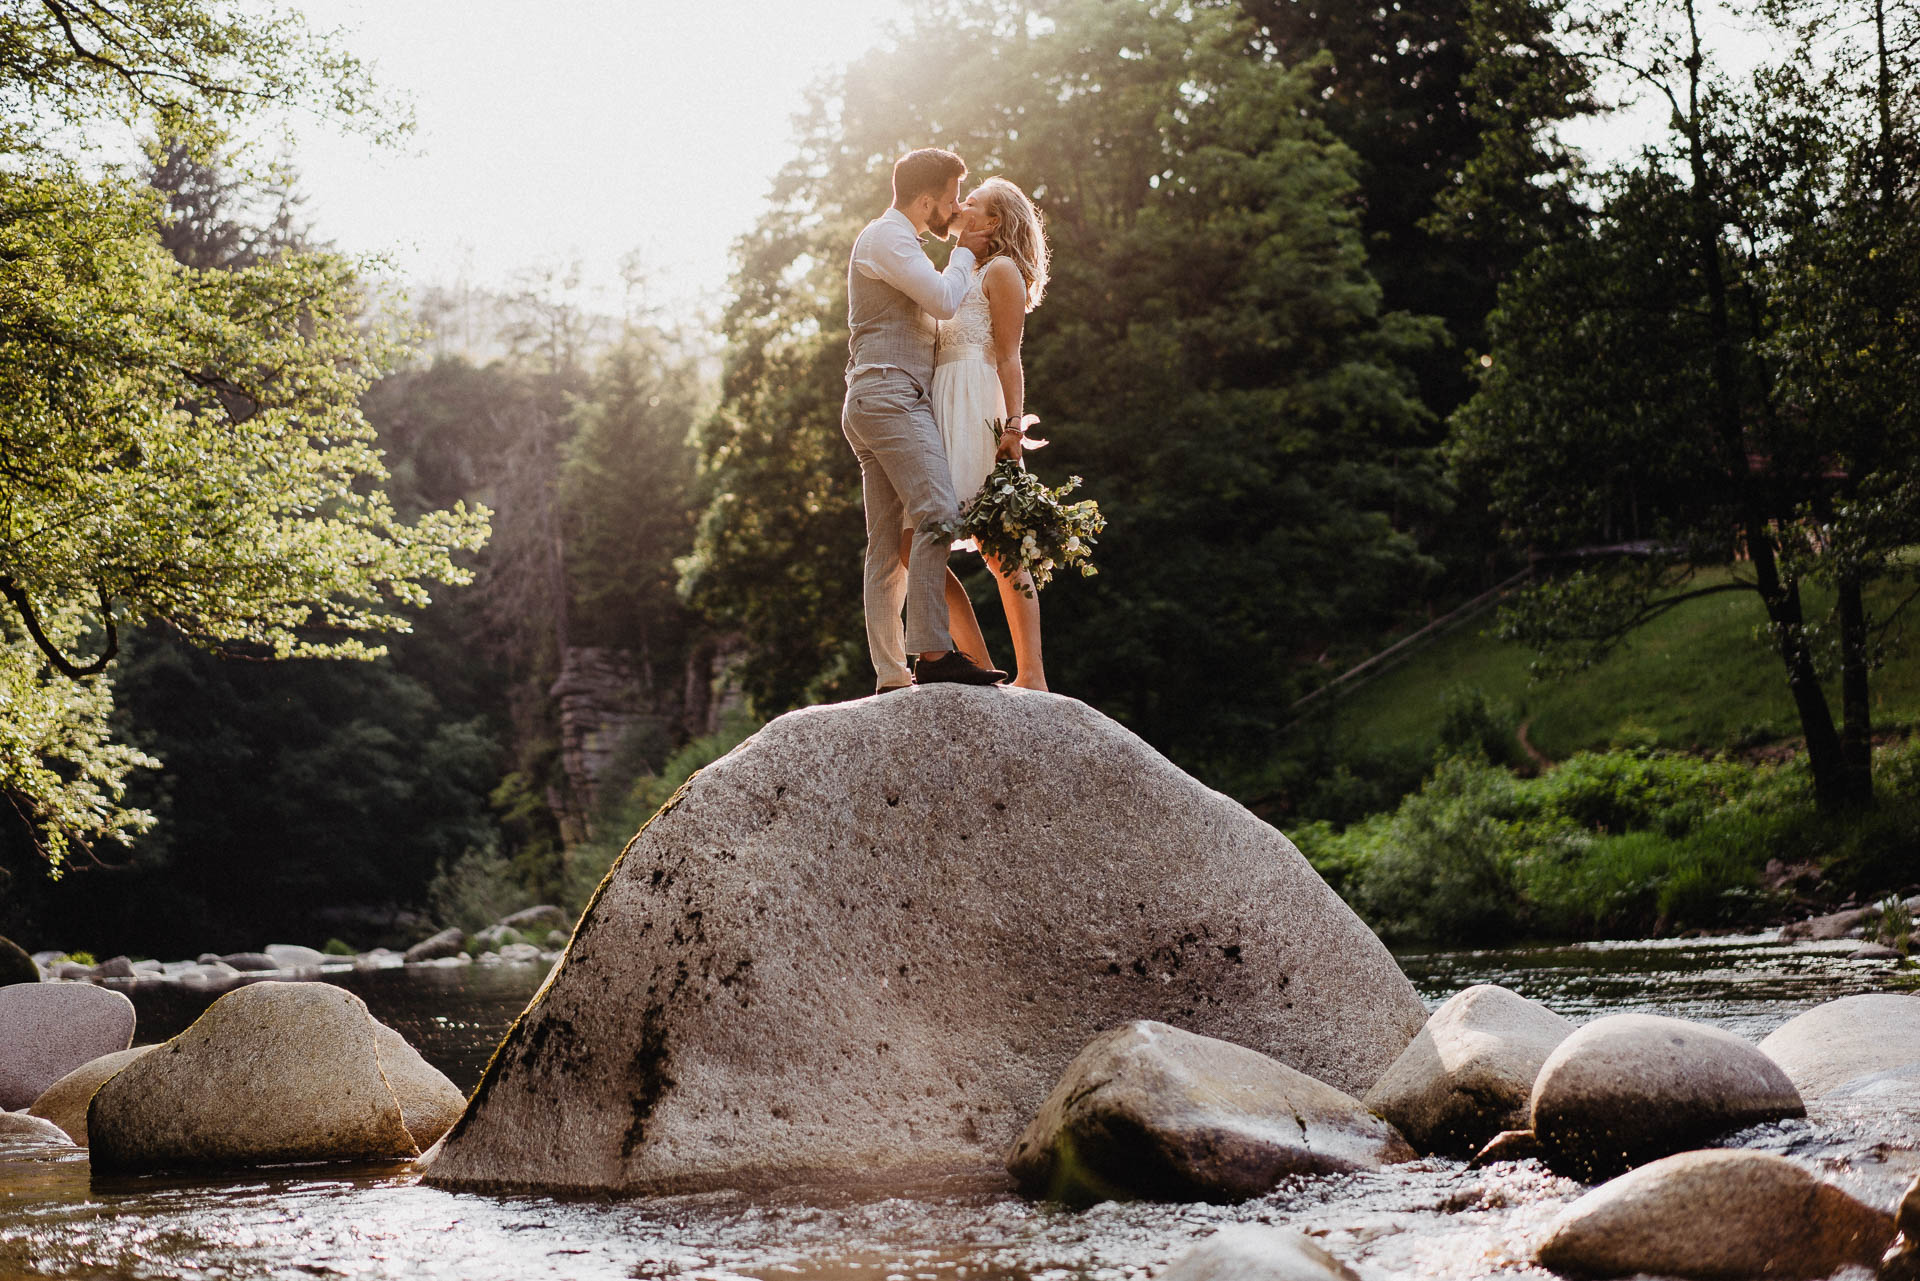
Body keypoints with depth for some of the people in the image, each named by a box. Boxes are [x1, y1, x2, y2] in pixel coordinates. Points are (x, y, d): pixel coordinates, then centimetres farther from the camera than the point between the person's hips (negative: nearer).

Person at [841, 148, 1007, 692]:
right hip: (889, 394, -11)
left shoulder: (893, 240, 29)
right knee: (937, 513, -23)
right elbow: (944, 300, -14)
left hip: (873, 403, 11)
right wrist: (965, 253, 1)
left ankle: (891, 675, 0)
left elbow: (931, 310, 38)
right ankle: (933, 653, -32)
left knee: (888, 544, 3)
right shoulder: (887, 237, -5)